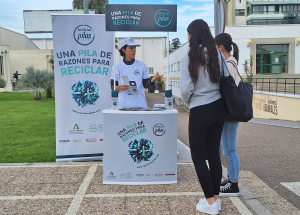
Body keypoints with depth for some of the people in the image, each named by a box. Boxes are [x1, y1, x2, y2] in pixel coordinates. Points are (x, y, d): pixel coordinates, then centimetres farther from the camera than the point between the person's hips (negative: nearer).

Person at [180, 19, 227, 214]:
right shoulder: (217, 54, 3)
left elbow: (186, 89, -14)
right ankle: (216, 198, 25)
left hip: (200, 111, -5)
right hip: (218, 107, 6)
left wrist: (188, 101, 6)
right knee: (214, 153, 15)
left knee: (198, 156, 7)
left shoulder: (191, 55, -12)